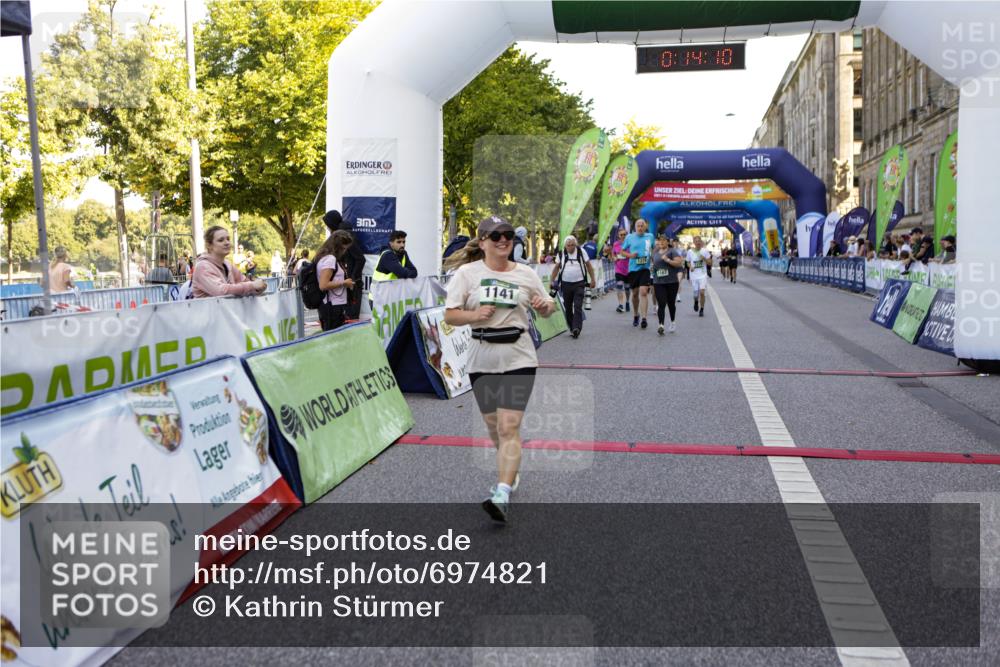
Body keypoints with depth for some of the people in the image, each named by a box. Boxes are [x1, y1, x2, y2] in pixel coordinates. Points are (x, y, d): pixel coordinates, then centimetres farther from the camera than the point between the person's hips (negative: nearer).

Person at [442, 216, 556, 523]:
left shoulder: (526, 274, 3)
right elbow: (449, 315, -3)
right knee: (494, 426, 15)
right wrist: (475, 315, -21)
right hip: (482, 360, 2)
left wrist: (546, 306, -9)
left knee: (509, 427, -13)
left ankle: (502, 495, -17)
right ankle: (510, 471, 41)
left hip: (518, 359, -1)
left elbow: (547, 309, 15)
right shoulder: (467, 273, -1)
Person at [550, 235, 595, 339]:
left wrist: (592, 279, 5)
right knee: (568, 308, 7)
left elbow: (588, 265, 6)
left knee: (578, 307, -12)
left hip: (579, 284, -2)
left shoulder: (581, 252, -1)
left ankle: (576, 328, -18)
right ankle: (572, 328, 19)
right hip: (566, 284, 2)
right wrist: (552, 281, 5)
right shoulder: (561, 254, 2)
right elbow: (556, 268, 10)